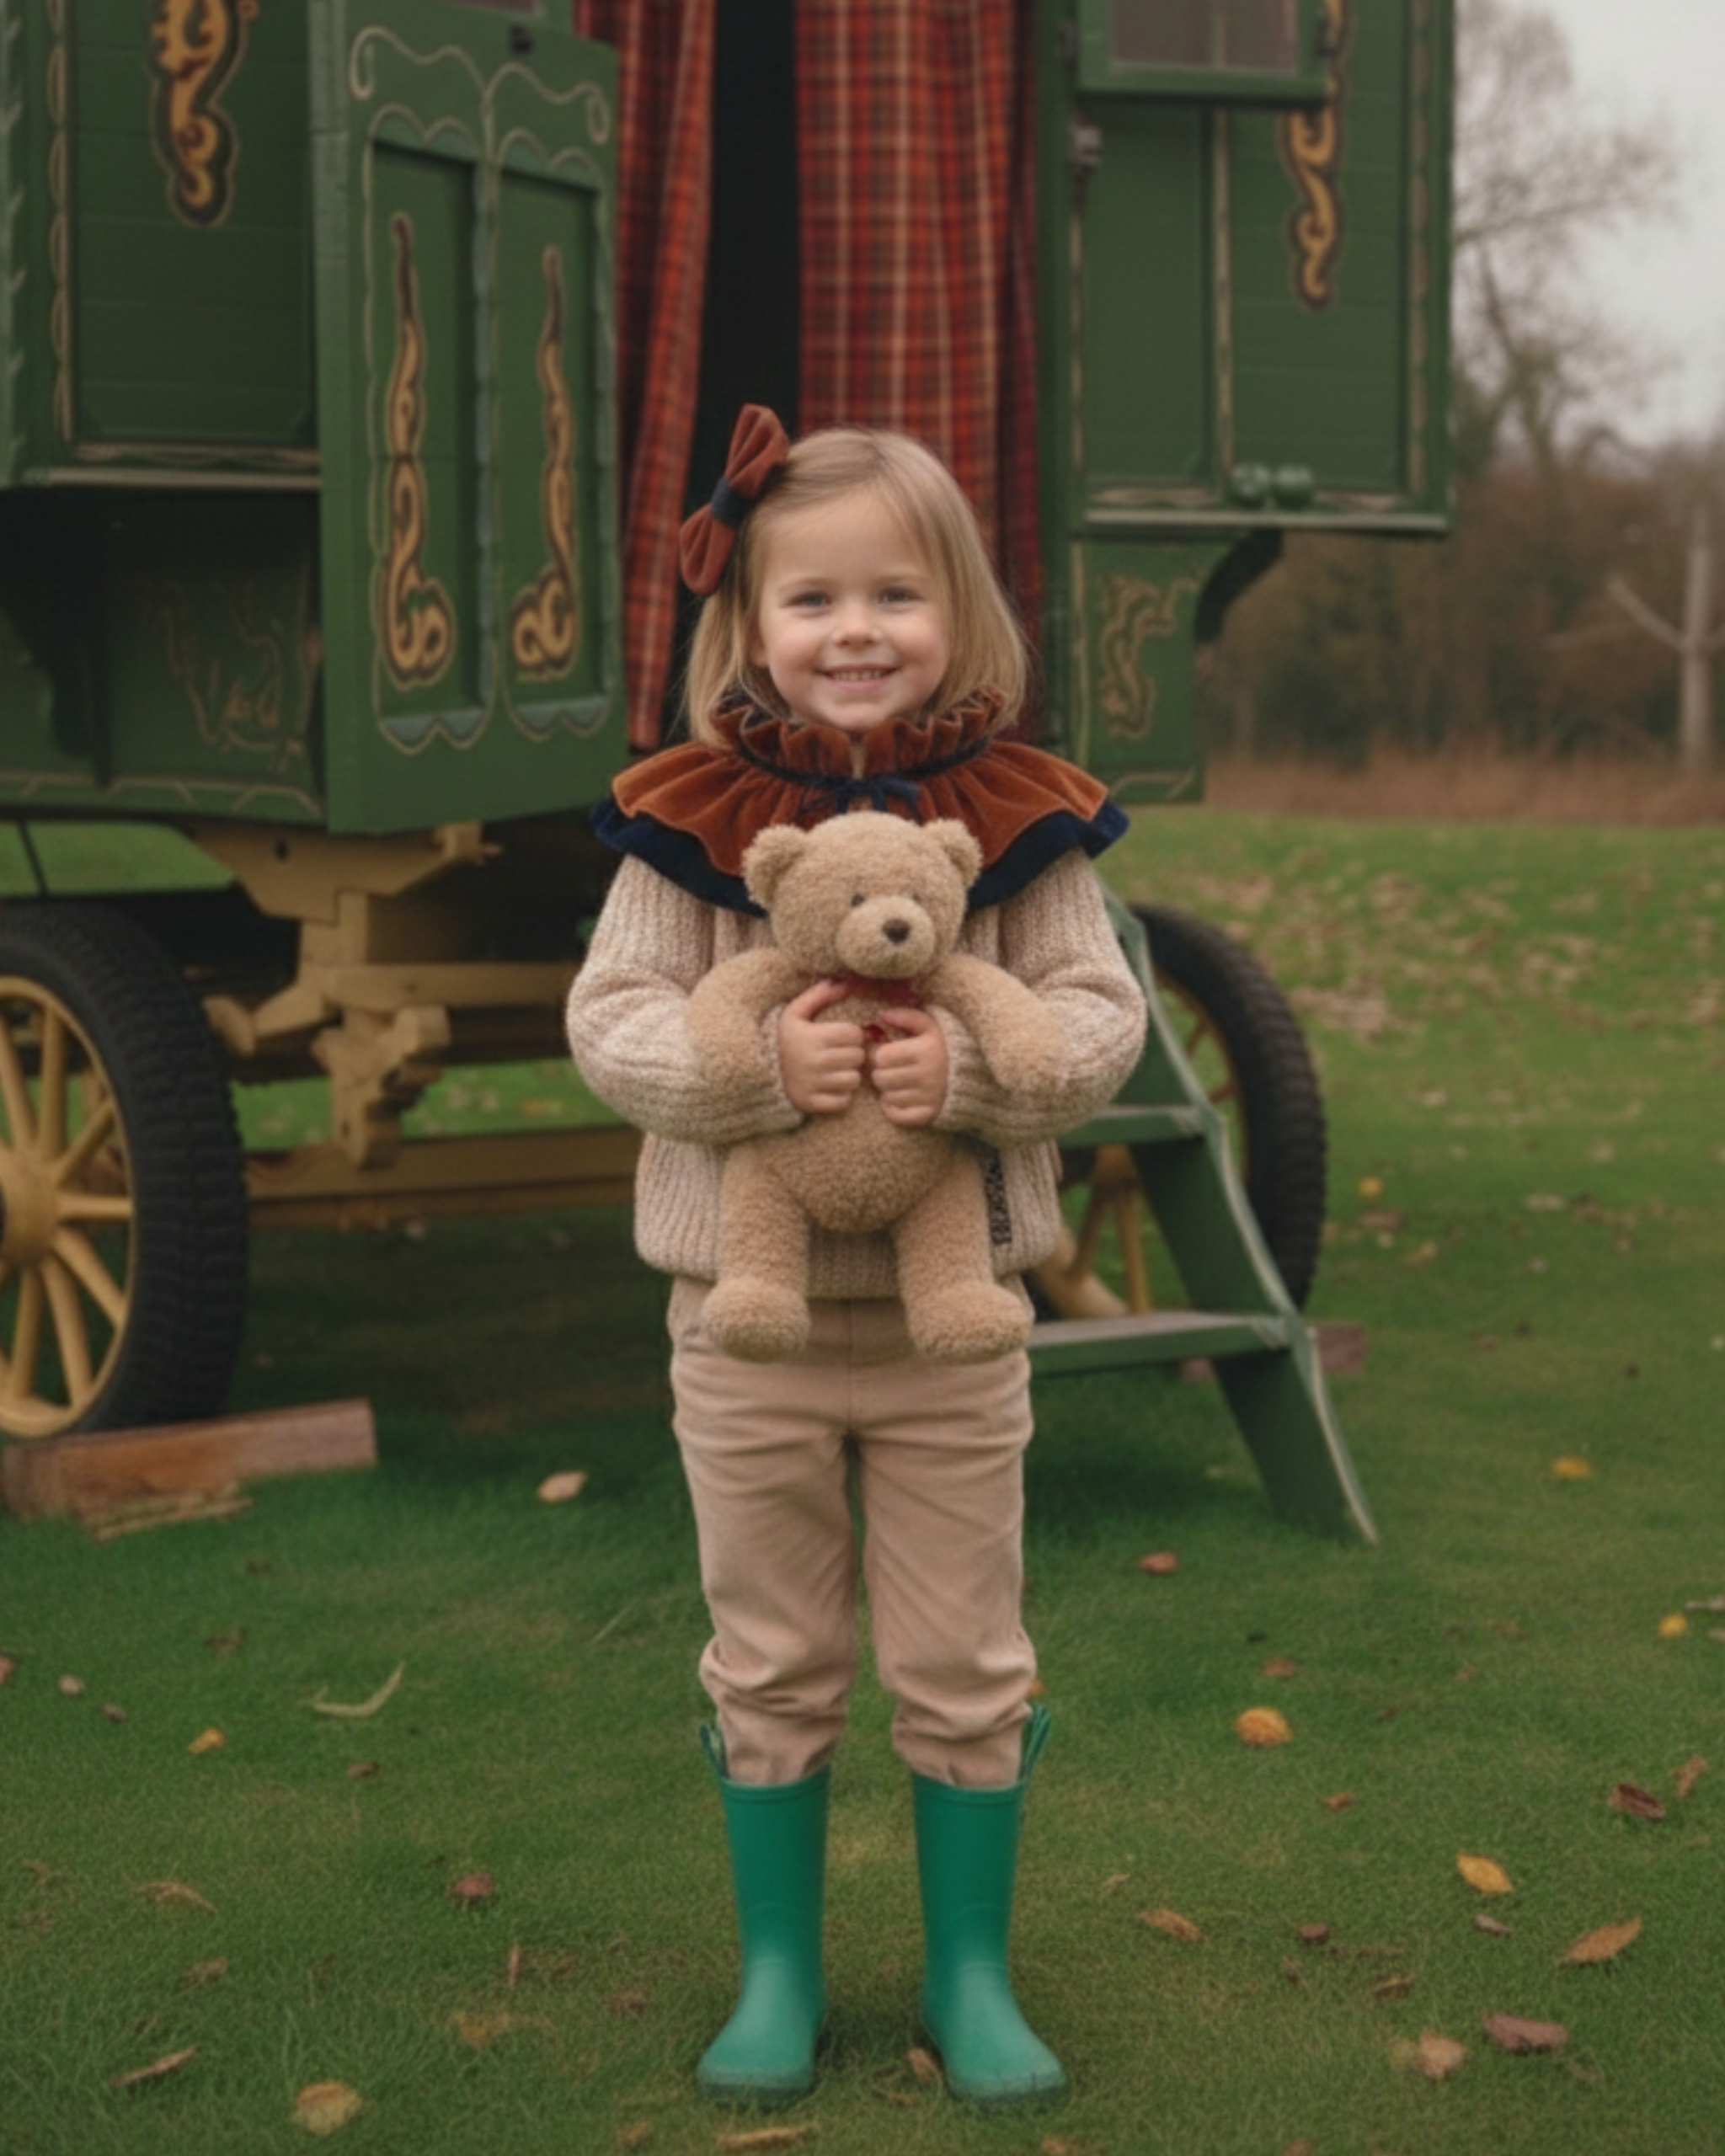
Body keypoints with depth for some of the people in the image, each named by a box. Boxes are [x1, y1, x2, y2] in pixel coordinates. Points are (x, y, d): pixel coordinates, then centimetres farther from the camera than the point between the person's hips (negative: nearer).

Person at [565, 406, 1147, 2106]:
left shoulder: (1020, 818, -4)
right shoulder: (688, 819, -6)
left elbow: (1101, 1014, -7)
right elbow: (608, 1017, -9)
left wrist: (974, 1068, -26)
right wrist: (753, 1066, -26)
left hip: (952, 1316, 0)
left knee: (962, 1672, 11)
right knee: (770, 1668, 13)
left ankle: (969, 1972, 28)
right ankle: (778, 1975, 29)